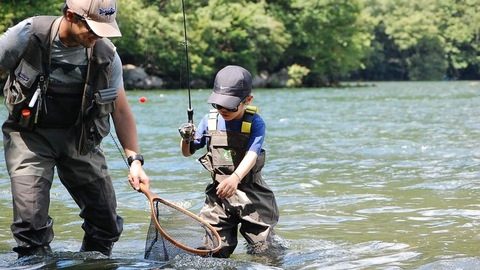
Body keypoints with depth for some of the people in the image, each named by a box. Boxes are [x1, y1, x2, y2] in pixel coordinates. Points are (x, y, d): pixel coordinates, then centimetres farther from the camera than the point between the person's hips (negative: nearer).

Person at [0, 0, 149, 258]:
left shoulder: (106, 55, -7)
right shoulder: (27, 36, -17)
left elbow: (120, 110, 1)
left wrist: (134, 159, -8)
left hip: (79, 137, 3)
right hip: (30, 134, -3)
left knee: (106, 222, 3)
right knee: (31, 218, -18)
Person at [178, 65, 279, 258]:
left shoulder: (255, 124, -9)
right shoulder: (210, 121, 2)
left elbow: (251, 155, -24)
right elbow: (188, 152, 11)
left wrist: (235, 178, -42)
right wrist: (186, 139, -12)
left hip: (250, 193, -3)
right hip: (218, 194, 3)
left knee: (261, 252, 0)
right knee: (216, 252, -4)